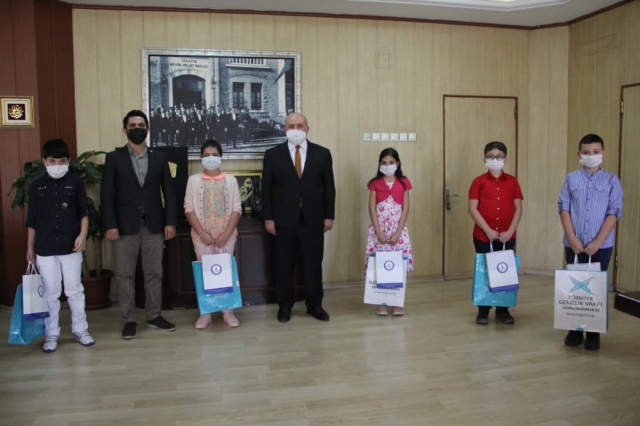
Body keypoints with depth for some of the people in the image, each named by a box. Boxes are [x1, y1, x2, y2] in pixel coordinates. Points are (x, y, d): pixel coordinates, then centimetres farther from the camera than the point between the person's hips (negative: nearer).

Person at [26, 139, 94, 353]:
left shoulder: (75, 182, 0)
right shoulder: (37, 185, 3)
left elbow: (84, 212, 2)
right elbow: (32, 220, 6)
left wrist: (83, 234, -11)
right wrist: (30, 247, 7)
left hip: (70, 247, -1)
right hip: (45, 249, 1)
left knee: (75, 290, 8)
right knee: (50, 293, 8)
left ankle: (80, 329, 20)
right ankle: (51, 334, 19)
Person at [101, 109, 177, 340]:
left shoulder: (159, 157, 8)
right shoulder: (114, 158, 2)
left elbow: (169, 191, 6)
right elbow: (106, 194, -2)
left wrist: (170, 221, -2)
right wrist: (109, 225, -10)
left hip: (154, 225, 2)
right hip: (125, 226, -1)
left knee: (154, 273, 8)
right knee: (125, 275, 4)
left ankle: (154, 316, 19)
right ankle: (129, 319, 15)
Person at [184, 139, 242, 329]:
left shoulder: (230, 180, 4)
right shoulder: (193, 180, 3)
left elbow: (236, 209, 0)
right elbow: (189, 209, -1)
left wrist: (226, 234, -10)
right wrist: (202, 233, -11)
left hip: (226, 235, 0)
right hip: (202, 236, 0)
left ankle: (228, 312, 11)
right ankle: (205, 313, 11)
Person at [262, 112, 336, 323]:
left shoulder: (322, 153, 4)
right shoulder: (273, 154, 2)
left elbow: (329, 187, 5)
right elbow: (266, 188, 1)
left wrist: (329, 216, 0)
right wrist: (268, 218, -4)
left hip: (313, 219, 1)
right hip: (284, 219, 0)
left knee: (313, 263, 8)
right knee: (284, 264, 7)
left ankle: (314, 305, 22)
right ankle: (285, 306, 22)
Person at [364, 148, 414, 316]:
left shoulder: (403, 183, 4)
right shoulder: (375, 183, 3)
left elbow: (405, 209, -1)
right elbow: (372, 209, -2)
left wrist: (397, 233, -10)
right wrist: (379, 232, -12)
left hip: (398, 229, 1)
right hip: (379, 230, 0)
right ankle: (381, 303, 9)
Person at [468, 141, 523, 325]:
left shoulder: (512, 181, 5)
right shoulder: (479, 181, -1)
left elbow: (518, 208, 4)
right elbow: (472, 209, -7)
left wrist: (510, 231, -8)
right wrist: (488, 230, -14)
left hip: (507, 237, 2)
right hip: (483, 236, -2)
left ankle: (503, 310, 20)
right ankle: (483, 311, 16)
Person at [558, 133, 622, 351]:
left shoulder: (611, 180, 0)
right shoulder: (571, 179, 3)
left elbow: (614, 213, -5)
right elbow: (563, 208, 0)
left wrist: (597, 242, -12)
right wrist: (572, 238, -9)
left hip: (601, 245, -1)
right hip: (574, 244, 1)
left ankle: (594, 333, 17)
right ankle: (575, 329, 20)